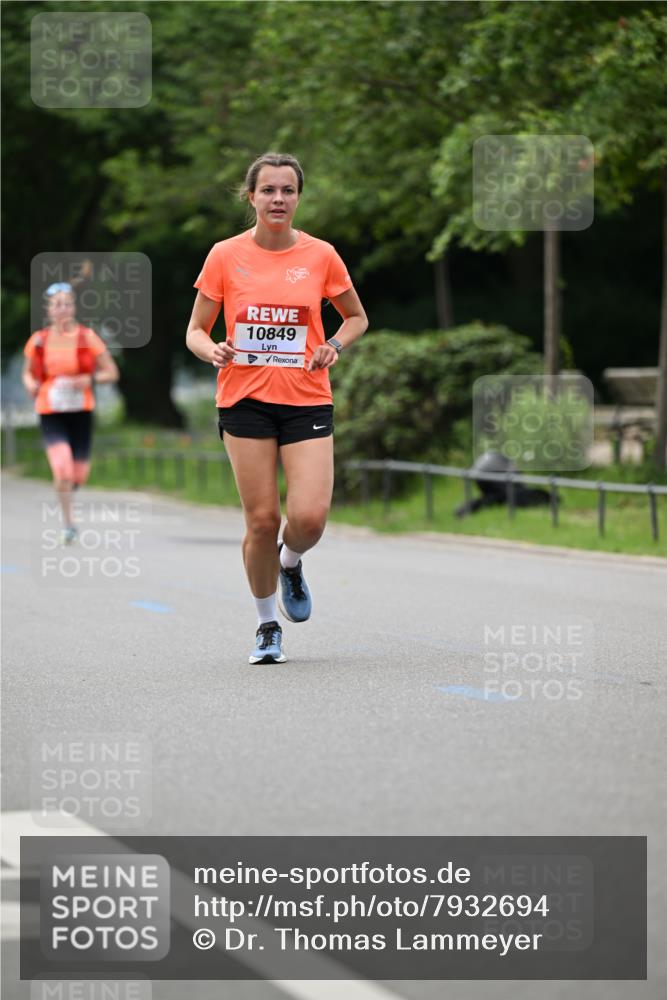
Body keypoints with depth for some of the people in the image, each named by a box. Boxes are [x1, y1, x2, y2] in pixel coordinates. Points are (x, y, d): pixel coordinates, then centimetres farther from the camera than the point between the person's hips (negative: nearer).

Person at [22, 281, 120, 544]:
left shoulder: (87, 337, -1)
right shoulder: (38, 341, 3)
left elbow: (112, 372, 0)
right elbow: (28, 372, 18)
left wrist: (88, 380, -18)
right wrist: (31, 384, -5)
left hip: (80, 413, 1)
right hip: (50, 414, -1)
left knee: (79, 475, 6)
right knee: (62, 468, -20)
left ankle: (66, 487, 44)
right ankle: (67, 524, -4)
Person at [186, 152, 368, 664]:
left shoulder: (320, 255, 2)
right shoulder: (225, 256, 1)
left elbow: (357, 316, 16)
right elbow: (196, 329, 7)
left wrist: (334, 345, -4)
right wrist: (212, 350, -15)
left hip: (308, 401, 0)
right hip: (245, 400, 0)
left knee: (309, 517, -13)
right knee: (261, 519, -3)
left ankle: (291, 564, 24)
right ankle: (268, 626, 17)